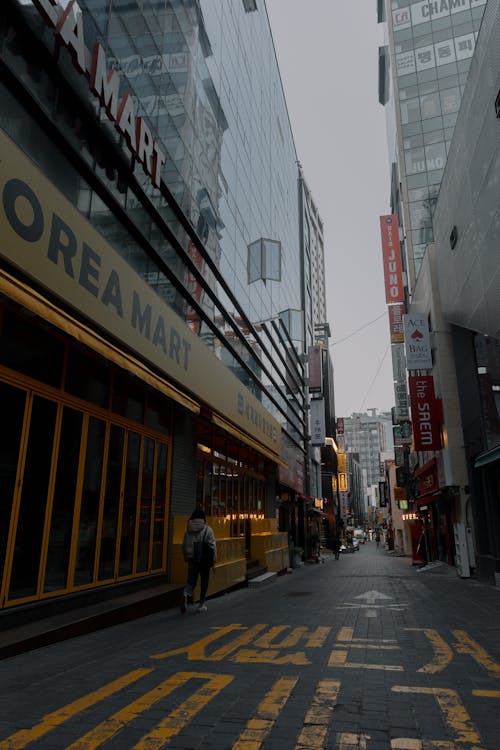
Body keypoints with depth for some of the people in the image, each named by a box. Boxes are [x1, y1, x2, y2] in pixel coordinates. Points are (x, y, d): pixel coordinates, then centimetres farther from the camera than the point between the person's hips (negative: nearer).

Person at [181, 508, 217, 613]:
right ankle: (201, 603, 16)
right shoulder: (207, 530, -7)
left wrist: (186, 557, 23)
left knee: (191, 580, 9)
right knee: (204, 581, 10)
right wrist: (214, 559, -1)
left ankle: (186, 594, -20)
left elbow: (184, 545, 11)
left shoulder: (187, 530, 4)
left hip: (192, 559, 3)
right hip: (204, 559, -3)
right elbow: (212, 546, -8)